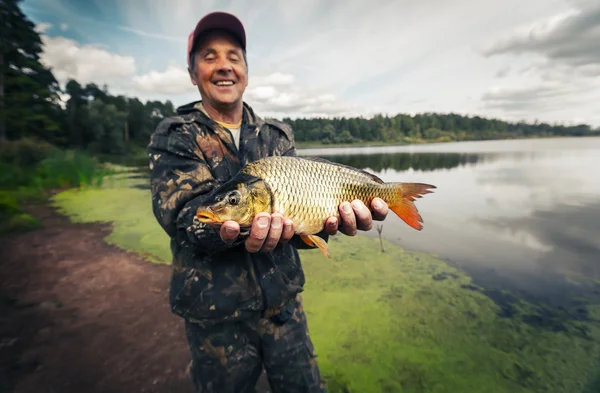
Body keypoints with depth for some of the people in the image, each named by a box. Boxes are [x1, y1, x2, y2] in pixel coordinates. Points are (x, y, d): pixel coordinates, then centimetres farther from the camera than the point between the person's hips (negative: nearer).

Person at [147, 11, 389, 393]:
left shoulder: (278, 134, 4)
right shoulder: (174, 136, -4)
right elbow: (180, 209, -18)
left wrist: (328, 216, -27)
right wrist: (228, 229, -40)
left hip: (283, 299, 3)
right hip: (214, 310, -2)